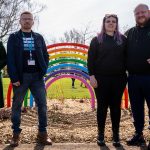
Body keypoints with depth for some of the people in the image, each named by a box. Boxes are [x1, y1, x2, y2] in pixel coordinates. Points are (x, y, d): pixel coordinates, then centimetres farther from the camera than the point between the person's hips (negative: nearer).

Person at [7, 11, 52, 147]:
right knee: (17, 105, 5)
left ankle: (42, 133, 11)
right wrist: (14, 77, -12)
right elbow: (10, 59, -4)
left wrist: (43, 72, -3)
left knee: (42, 104, 0)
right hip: (21, 76, -2)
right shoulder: (14, 38, 3)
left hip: (37, 76, 2)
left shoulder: (39, 37, 11)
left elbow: (45, 56, 11)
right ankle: (16, 134, 16)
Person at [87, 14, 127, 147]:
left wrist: (125, 73, -1)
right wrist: (92, 75, -9)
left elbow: (127, 57, 7)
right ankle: (101, 134, 15)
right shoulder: (97, 40, 4)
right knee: (102, 106, 4)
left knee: (116, 106, 6)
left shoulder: (122, 39, 8)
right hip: (101, 78, -1)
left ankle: (116, 135, 14)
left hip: (118, 78, 1)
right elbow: (91, 59, -1)